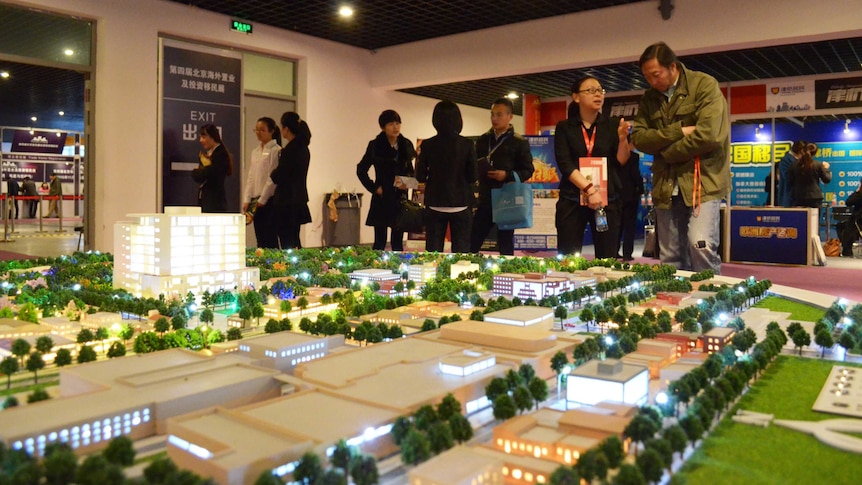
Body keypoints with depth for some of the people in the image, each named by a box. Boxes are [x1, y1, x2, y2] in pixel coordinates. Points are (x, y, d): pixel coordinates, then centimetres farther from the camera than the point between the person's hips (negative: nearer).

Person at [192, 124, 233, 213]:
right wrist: (200, 171, -9)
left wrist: (196, 171, 1)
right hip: (203, 198, 8)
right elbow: (196, 176, 11)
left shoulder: (221, 154, -10)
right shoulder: (205, 155, 16)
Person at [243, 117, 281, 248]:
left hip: (269, 200, -7)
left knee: (269, 239, -7)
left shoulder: (276, 150, -6)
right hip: (256, 201, 7)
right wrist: (247, 199, 6)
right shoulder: (255, 152, 16)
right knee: (260, 239, 7)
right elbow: (250, 177, 15)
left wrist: (262, 199, -12)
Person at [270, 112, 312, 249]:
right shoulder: (303, 148, 10)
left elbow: (277, 177, -14)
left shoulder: (289, 150, -16)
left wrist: (271, 174, 5)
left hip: (287, 202, -9)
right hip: (299, 200, 9)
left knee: (287, 243, -4)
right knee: (295, 241, 16)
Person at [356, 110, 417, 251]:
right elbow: (361, 170, 0)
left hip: (401, 199, 4)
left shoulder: (406, 145, 6)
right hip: (382, 199, -3)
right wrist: (374, 188, -8)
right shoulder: (375, 146, -5)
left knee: (398, 242, 9)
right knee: (380, 242, 2)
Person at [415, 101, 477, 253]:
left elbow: (421, 177, 1)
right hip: (461, 205, -1)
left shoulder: (427, 145, -4)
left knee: (433, 251, 8)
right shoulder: (467, 145, -6)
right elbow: (473, 177, -3)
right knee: (461, 252, 6)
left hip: (435, 205, 1)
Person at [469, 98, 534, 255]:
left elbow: (528, 170, -4)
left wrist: (507, 175, -19)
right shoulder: (483, 140, 12)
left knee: (505, 247, 5)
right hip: (485, 200, 4)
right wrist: (479, 170, -4)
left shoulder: (519, 142, -1)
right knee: (471, 243, 5)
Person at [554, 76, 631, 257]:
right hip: (572, 200, -1)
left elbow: (622, 162, 5)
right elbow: (565, 164, -6)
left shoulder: (613, 125, 9)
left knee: (606, 260, -1)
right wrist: (589, 189, -17)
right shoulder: (564, 127, 5)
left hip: (607, 200, 1)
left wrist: (623, 139, -13)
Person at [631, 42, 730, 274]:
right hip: (666, 185, 5)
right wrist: (678, 132, -12)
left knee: (701, 245, -18)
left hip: (702, 181, -5)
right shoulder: (649, 98, 13)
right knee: (670, 258, 5)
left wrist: (667, 152, -6)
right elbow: (639, 137, 1)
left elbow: (708, 135, -17)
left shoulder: (704, 85, -5)